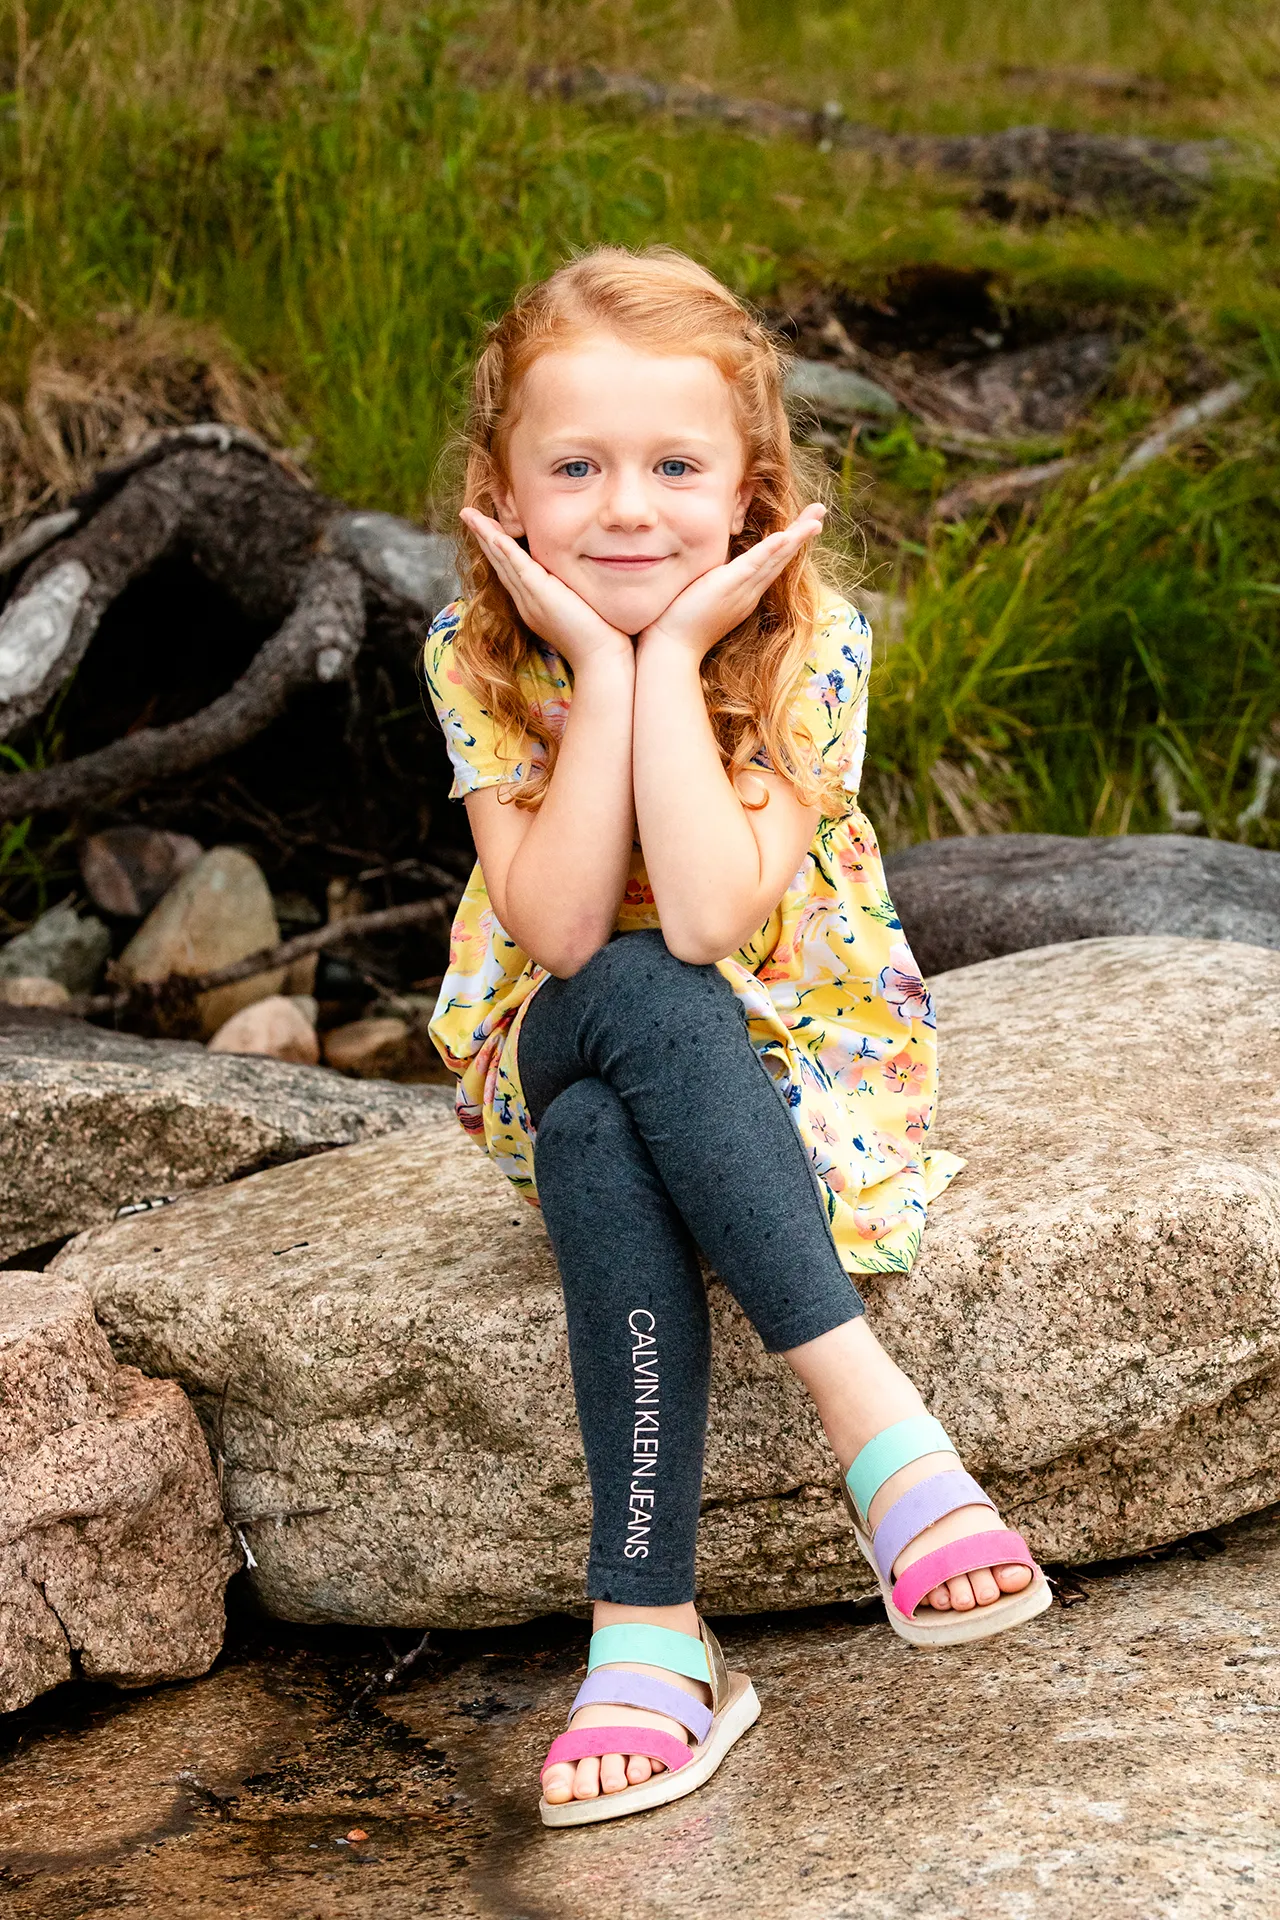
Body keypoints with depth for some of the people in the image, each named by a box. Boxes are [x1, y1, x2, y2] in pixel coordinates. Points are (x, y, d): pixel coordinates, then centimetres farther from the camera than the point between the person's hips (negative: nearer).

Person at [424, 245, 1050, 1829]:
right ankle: (875, 1419, -37)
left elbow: (713, 920, -30)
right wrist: (601, 665, -27)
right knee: (641, 1005, -36)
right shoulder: (479, 656, -11)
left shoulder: (805, 641, -16)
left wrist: (673, 659, -29)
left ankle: (649, 1628, -37)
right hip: (558, 1048, 1)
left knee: (599, 1142, -35)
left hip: (792, 1045, -1)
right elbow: (561, 932, -24)